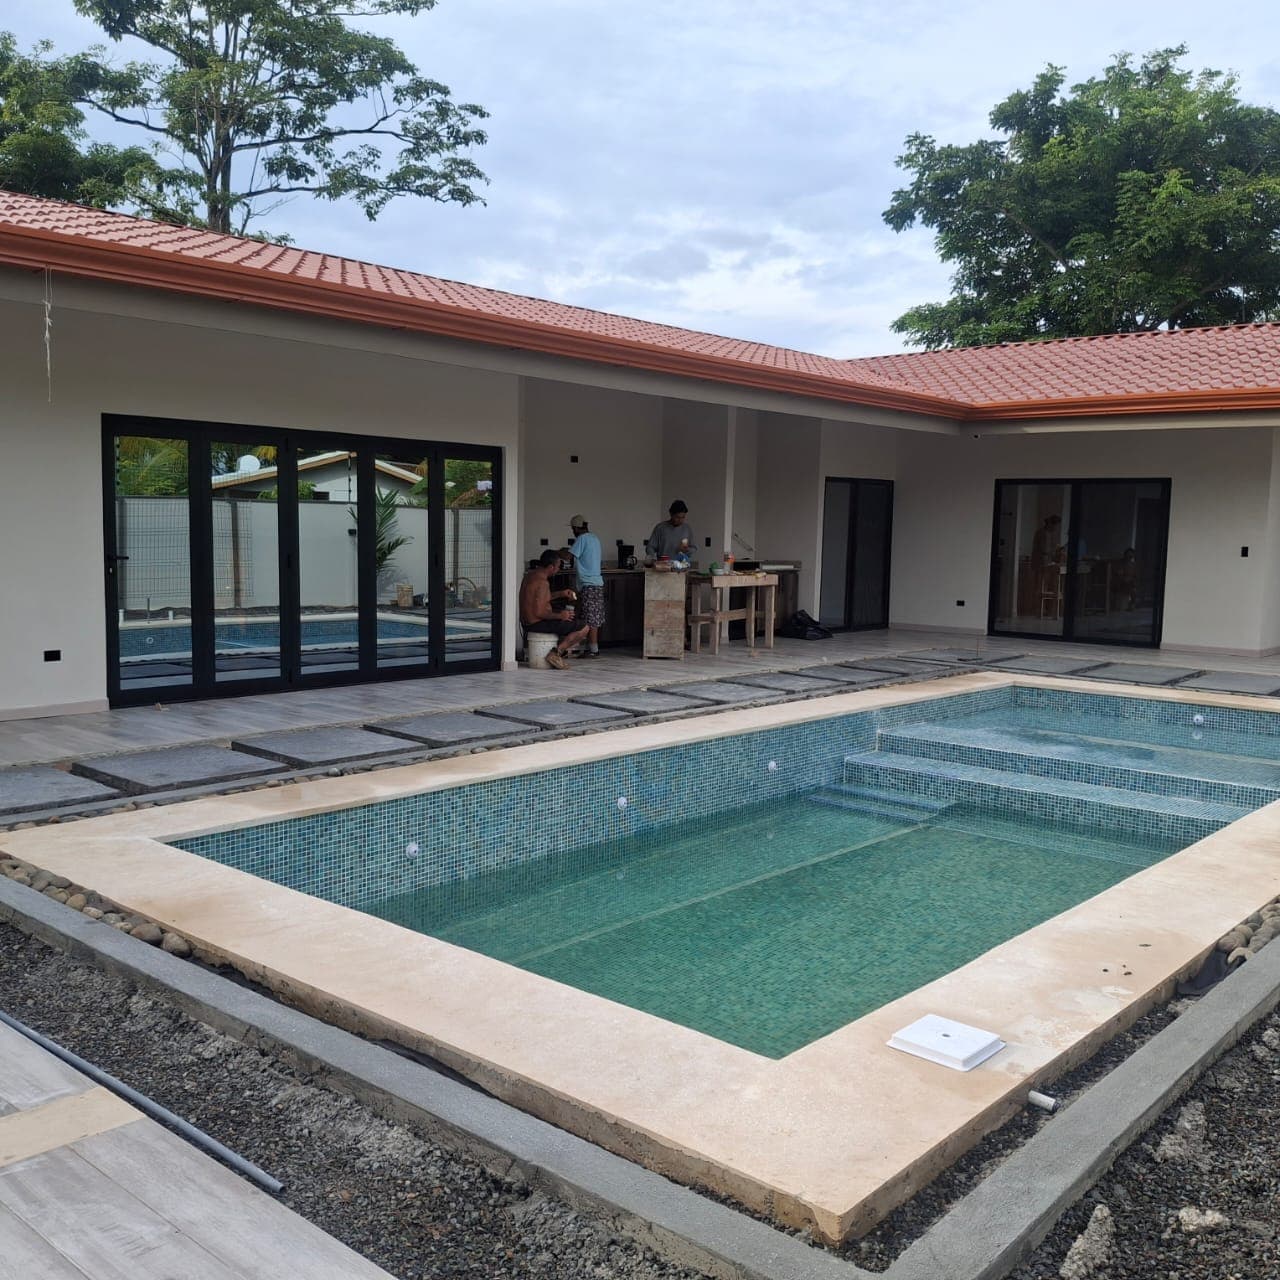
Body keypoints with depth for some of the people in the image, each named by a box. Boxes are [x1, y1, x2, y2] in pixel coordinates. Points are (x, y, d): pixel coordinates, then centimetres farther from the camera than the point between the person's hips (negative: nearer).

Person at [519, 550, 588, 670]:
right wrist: (560, 616, -13)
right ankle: (556, 653, -11)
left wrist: (561, 594, 21)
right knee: (583, 628, -10)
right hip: (538, 624, -10)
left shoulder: (531, 574, 10)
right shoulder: (542, 582, -21)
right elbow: (539, 612, -27)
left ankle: (558, 651, 16)